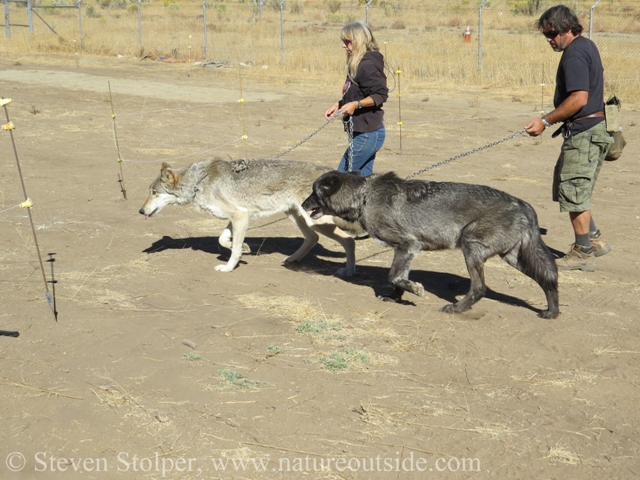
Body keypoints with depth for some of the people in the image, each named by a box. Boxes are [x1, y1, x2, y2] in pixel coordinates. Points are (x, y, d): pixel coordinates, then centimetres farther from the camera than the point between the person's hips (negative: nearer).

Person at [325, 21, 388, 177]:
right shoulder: (358, 64, 13)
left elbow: (380, 94, -23)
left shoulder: (368, 65, -17)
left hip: (367, 134, -10)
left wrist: (356, 104, -33)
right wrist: (338, 104, 15)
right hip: (366, 132, 10)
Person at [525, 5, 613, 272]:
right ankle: (594, 240, 23)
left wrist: (546, 121, -19)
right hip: (595, 127, 11)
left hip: (583, 132, -11)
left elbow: (579, 98, -25)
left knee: (574, 193, -3)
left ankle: (583, 254, 4)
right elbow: (600, 76, 30)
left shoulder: (575, 54, -18)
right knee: (576, 191, 18)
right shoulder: (587, 46, 14)